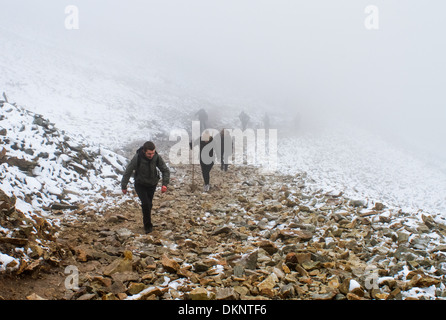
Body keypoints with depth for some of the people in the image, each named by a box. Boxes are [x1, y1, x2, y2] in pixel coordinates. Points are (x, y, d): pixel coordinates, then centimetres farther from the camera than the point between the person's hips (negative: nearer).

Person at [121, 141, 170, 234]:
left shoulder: (157, 157, -21)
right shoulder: (137, 158, -28)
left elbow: (166, 170, -10)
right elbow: (128, 172, -16)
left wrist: (165, 184, -24)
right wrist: (124, 186, -7)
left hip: (152, 184, 3)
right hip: (140, 184, -3)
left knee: (149, 204, 14)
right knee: (145, 203, -18)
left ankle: (147, 224, 36)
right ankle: (148, 225, -2)